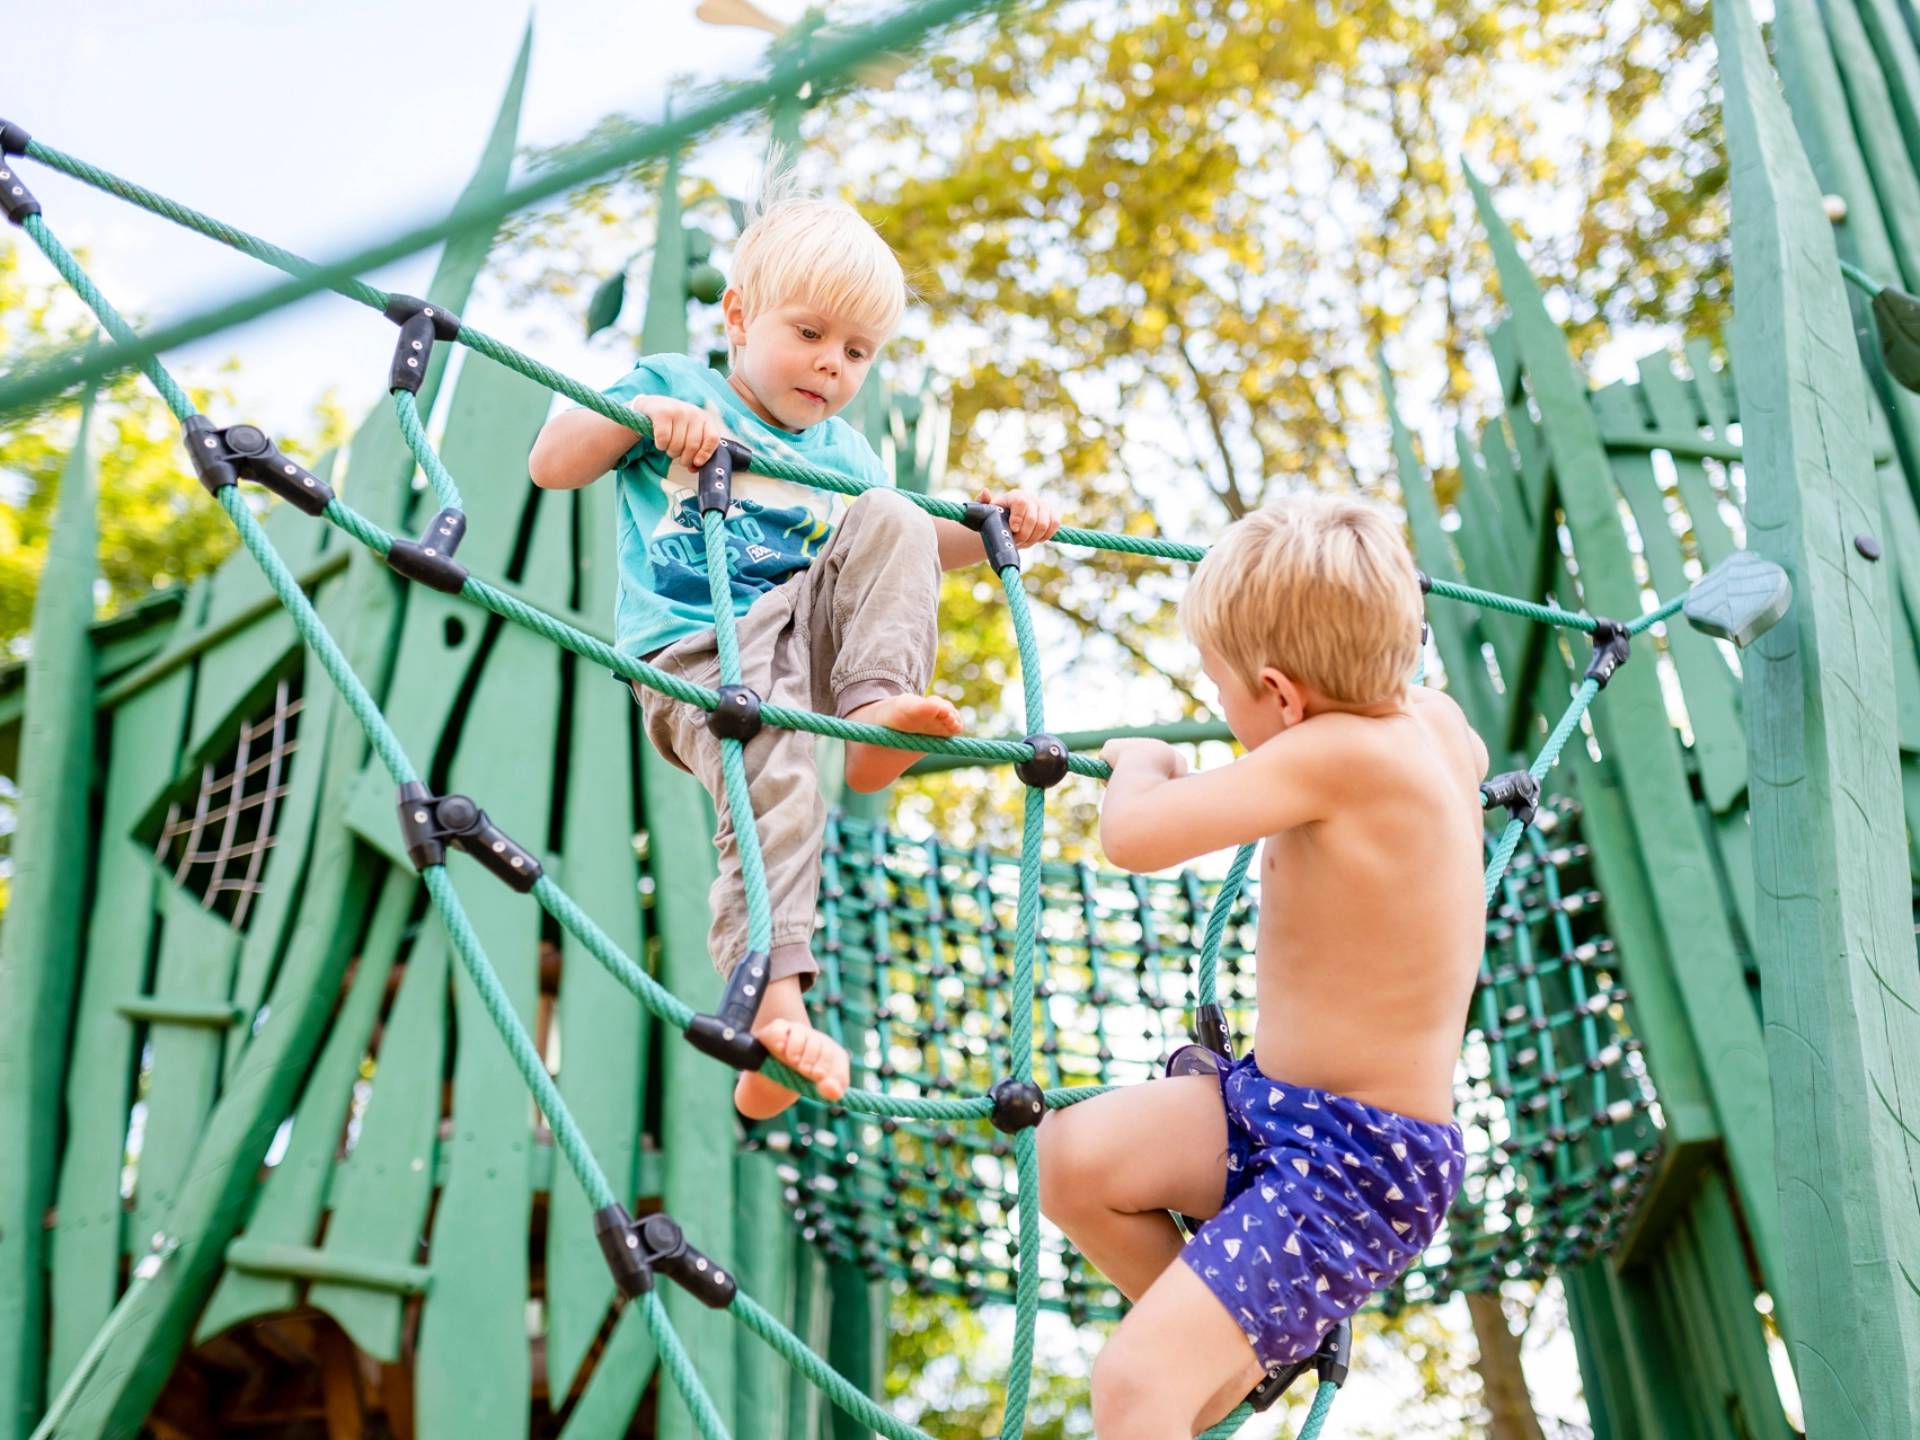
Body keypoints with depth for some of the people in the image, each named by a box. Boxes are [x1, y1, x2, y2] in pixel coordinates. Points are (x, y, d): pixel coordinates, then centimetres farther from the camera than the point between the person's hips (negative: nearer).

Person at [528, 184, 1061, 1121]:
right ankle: (772, 1004, -42)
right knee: (774, 780, -35)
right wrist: (640, 414, -12)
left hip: (803, 637, 5)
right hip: (694, 655, -5)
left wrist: (991, 531, 15)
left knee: (891, 519, -16)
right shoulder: (675, 386, 12)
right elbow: (549, 466, 6)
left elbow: (902, 555, 33)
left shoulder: (843, 453, 27)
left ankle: (879, 708, -31)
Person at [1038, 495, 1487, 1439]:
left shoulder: (1334, 754, -26)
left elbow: (1133, 834, -28)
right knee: (1070, 1157, -1)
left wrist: (1139, 760, -6)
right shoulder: (1429, 717, 0)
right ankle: (1246, 1346, 19)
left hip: (1359, 1170, -9)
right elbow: (1469, 761, 27)